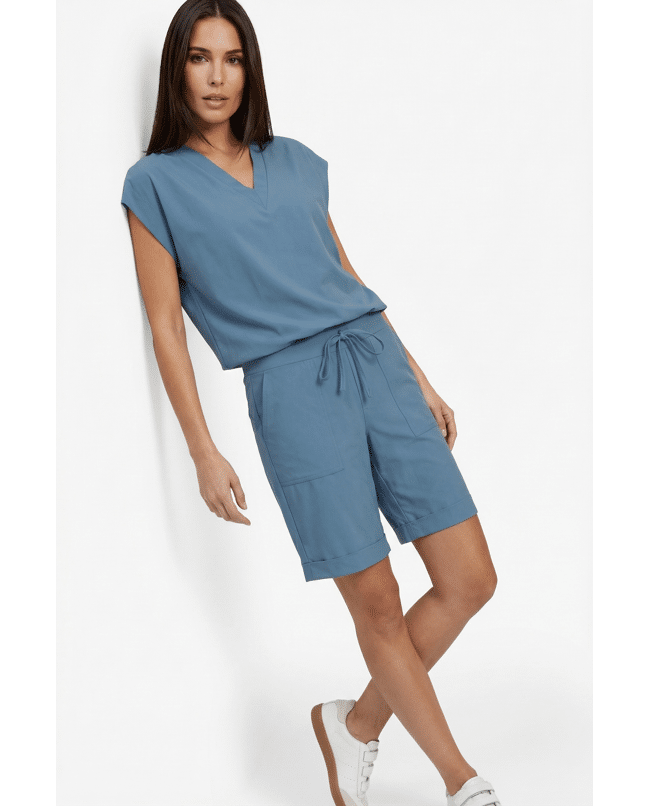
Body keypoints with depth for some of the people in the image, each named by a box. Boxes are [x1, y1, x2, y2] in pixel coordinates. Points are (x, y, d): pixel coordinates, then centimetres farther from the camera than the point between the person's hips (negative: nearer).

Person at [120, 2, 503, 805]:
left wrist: (419, 378, 19)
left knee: (469, 580, 1)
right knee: (378, 604, 0)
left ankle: (357, 722, 23)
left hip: (377, 361, 5)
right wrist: (203, 452, -3)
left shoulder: (297, 162, 16)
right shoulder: (156, 182, 4)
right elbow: (166, 323, 2)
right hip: (291, 387, -5)